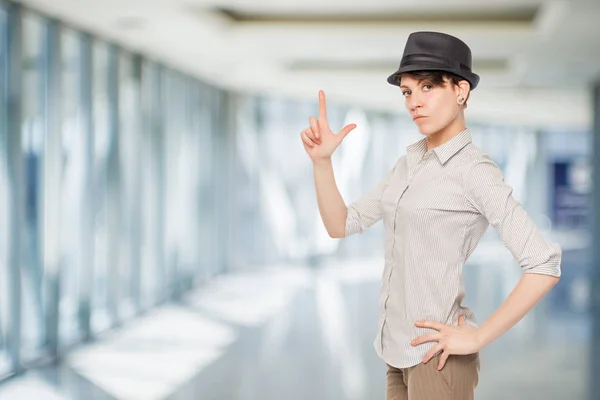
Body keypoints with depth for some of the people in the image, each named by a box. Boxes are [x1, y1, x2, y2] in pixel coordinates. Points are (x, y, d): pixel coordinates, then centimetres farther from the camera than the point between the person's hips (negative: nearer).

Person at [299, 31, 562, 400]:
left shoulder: (474, 171, -14)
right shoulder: (411, 161, 10)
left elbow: (545, 267, -20)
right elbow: (341, 226, 10)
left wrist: (477, 338, -16)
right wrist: (321, 160, -4)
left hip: (436, 355, -8)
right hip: (400, 350, 8)